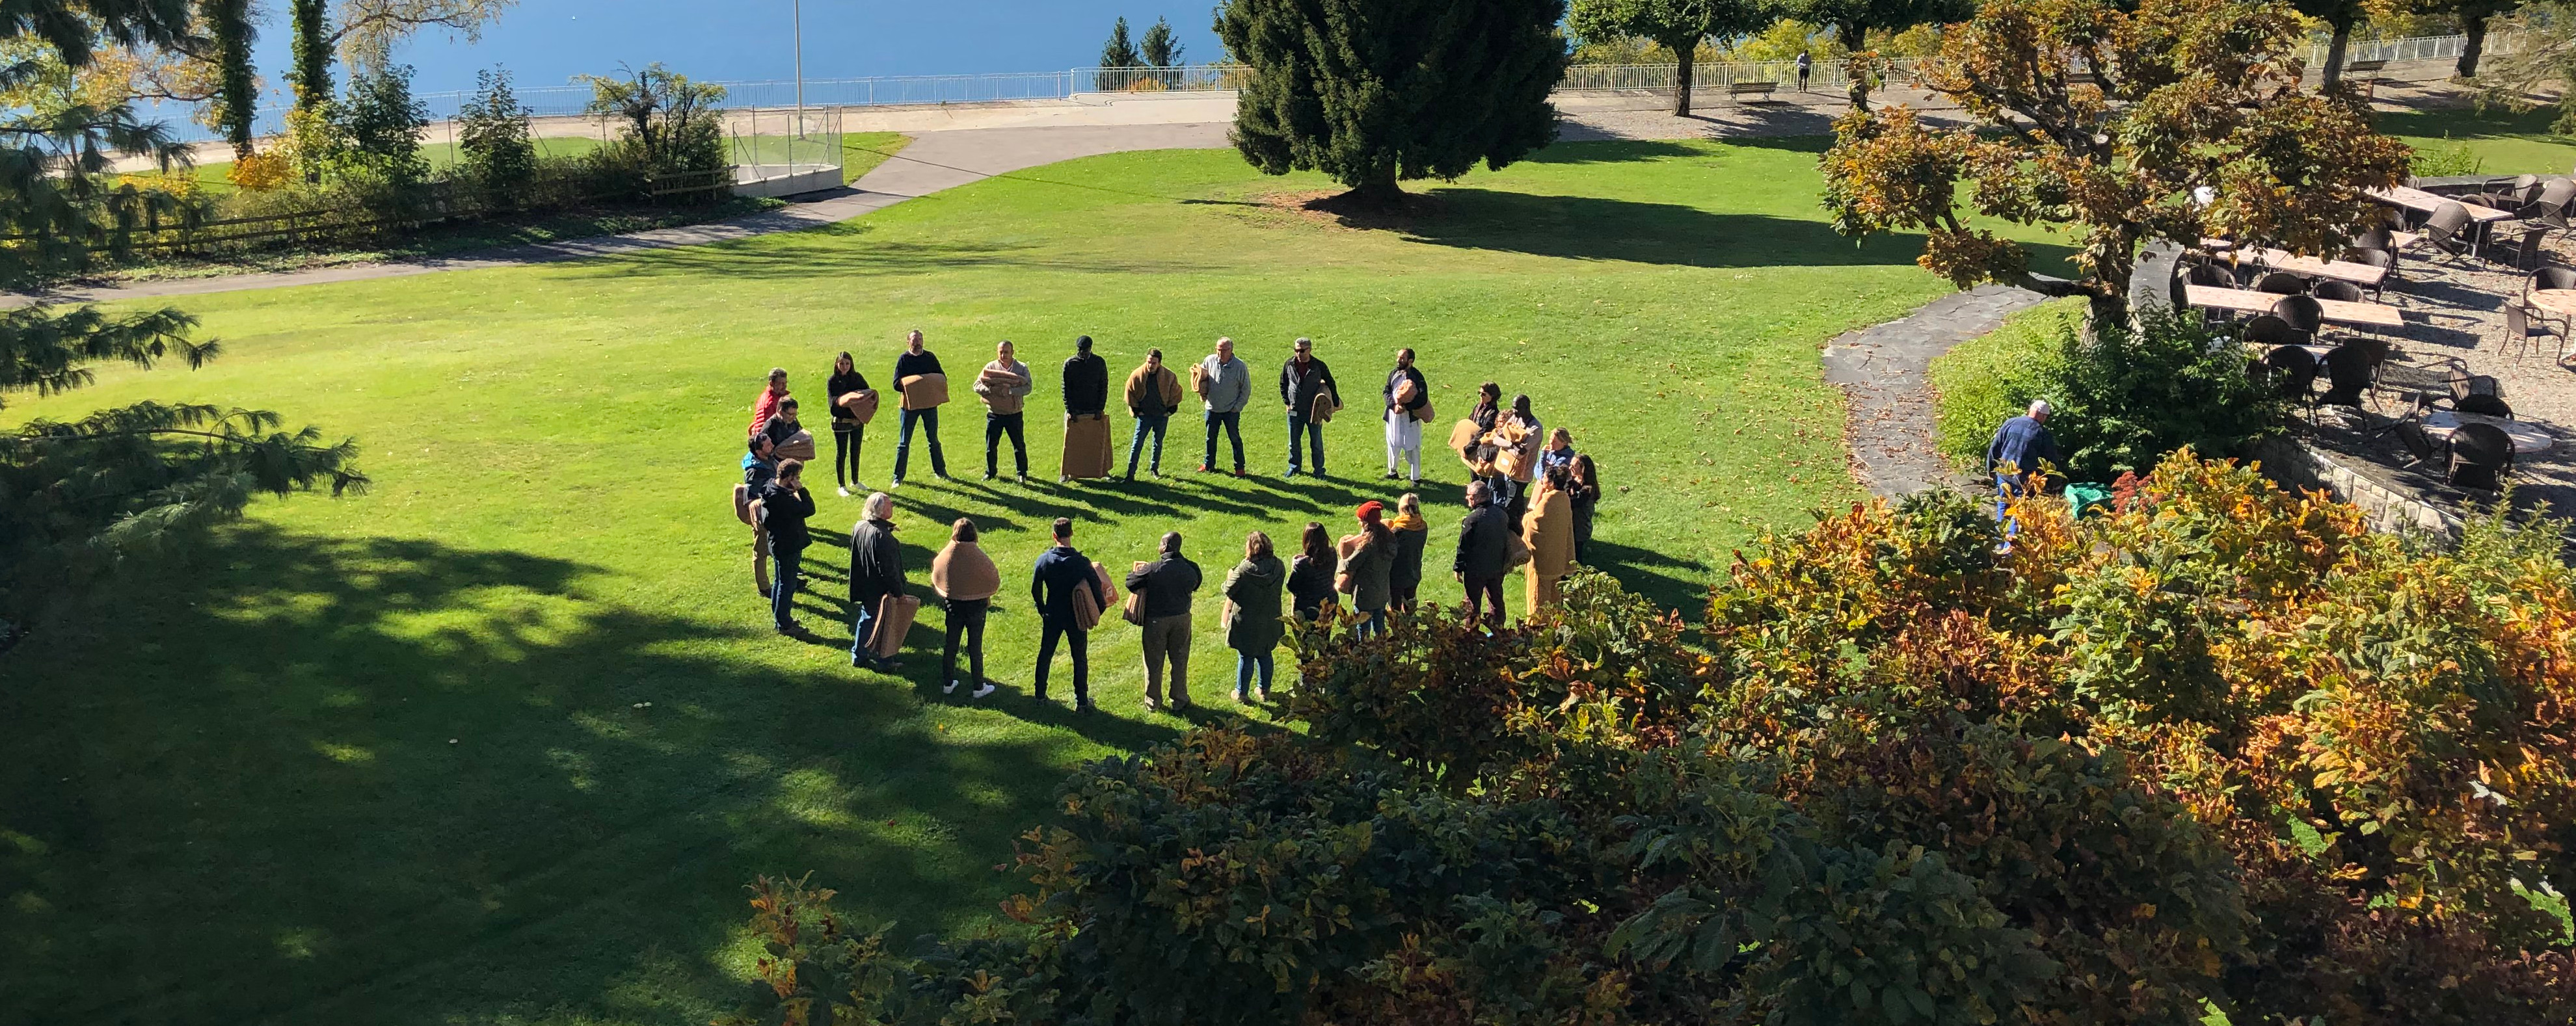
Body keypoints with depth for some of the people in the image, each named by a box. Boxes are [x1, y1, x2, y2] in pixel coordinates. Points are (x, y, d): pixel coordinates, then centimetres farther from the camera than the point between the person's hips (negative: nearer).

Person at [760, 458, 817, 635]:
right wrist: (801, 489, -24)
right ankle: (784, 624, 13)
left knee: (780, 581, 22)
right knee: (787, 584, 2)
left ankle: (779, 616, 37)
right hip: (788, 548, -10)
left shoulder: (770, 490, 1)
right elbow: (809, 509, -28)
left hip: (778, 545, 10)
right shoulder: (783, 499, -31)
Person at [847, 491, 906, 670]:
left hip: (865, 587, 8)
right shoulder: (881, 535, -31)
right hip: (881, 591, -8)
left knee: (866, 620, 24)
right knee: (885, 625, 10)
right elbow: (888, 569, -27)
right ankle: (885, 662, 24)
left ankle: (859, 656, 35)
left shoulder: (859, 528, -4)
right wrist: (898, 591, -18)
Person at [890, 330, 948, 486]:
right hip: (910, 404, -2)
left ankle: (940, 471, 26)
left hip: (929, 403, 2)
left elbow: (941, 376, 9)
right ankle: (898, 477, 7)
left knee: (933, 440, 13)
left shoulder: (930, 357, 5)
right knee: (904, 442, 1)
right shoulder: (903, 359, -3)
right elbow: (897, 384, -7)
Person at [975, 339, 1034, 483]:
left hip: (1014, 415, -1)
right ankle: (990, 472, 25)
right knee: (991, 445, 8)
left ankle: (1022, 473, 20)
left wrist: (1010, 391, -27)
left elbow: (1028, 387, -14)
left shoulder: (1022, 368, -2)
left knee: (1019, 445, 5)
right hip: (994, 414, 1)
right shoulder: (990, 367, 1)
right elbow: (977, 385, -4)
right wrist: (990, 390, -23)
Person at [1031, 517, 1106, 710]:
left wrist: (1042, 610, 15)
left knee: (1045, 655, 18)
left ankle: (1040, 695, 26)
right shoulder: (1081, 562, -17)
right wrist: (1101, 607, 8)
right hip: (1076, 617, -2)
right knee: (1080, 659, 9)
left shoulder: (1044, 560, -10)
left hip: (1052, 616, 2)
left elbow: (1035, 589, -1)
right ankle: (1081, 701, 13)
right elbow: (1097, 587, -11)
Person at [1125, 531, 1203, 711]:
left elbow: (1130, 582, -9)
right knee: (1180, 661, 14)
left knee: (1154, 662, 10)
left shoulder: (1153, 569, -18)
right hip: (1182, 618, 3)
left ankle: (1153, 703, 18)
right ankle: (1180, 700, 20)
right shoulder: (1189, 569, -7)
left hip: (1156, 620, -3)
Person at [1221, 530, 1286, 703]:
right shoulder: (1278, 566, -8)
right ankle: (1265, 690, 31)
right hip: (1269, 622, 4)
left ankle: (1241, 693, 22)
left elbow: (1229, 591, -14)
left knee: (1246, 658, 9)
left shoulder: (1244, 569, -23)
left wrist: (1229, 577, 6)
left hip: (1246, 622, -4)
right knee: (1265, 655, 21)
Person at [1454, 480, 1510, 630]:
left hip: (1476, 570, -6)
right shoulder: (1501, 514, -1)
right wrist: (1506, 563, 21)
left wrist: (1458, 567, -5)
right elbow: (1507, 541, 10)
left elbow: (1464, 547, -17)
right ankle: (1498, 627, 28)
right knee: (1496, 598, 18)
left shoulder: (1472, 519, -23)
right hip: (1497, 568, 6)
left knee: (1473, 602, 7)